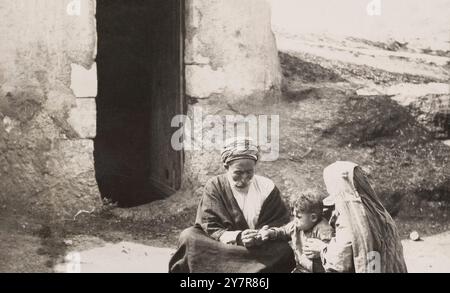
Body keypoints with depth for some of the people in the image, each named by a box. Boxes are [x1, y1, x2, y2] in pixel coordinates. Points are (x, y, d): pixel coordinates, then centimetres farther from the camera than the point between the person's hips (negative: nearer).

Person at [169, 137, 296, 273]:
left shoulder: (267, 188, 0)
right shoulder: (214, 187, -3)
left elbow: (281, 225, -1)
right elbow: (210, 229, -9)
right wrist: (238, 238, -28)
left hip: (259, 250, 1)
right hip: (220, 246, -1)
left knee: (284, 250, -31)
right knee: (188, 236, -25)